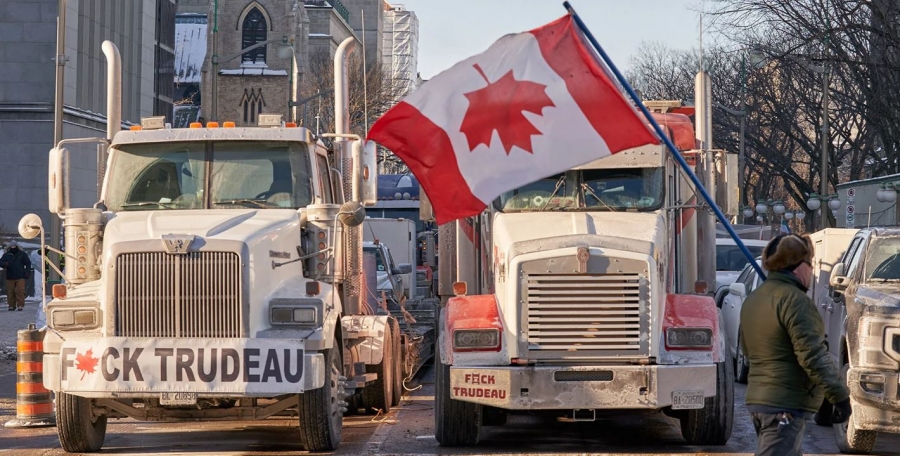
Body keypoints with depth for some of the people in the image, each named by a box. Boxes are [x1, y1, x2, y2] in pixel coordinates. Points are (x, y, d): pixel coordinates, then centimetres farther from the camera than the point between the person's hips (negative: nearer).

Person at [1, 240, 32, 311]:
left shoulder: (22, 254, 6)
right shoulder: (6, 255, 11)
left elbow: (28, 264, 7)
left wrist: (28, 273, -3)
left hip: (20, 277, -2)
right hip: (10, 277, 2)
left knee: (20, 291, -11)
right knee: (10, 292, 2)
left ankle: (20, 305, -7)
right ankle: (11, 306, 10)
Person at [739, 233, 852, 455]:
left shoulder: (754, 299, 13)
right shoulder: (794, 300, -16)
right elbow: (813, 356, -20)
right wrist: (840, 395, -16)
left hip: (757, 398, 10)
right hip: (786, 406, -10)